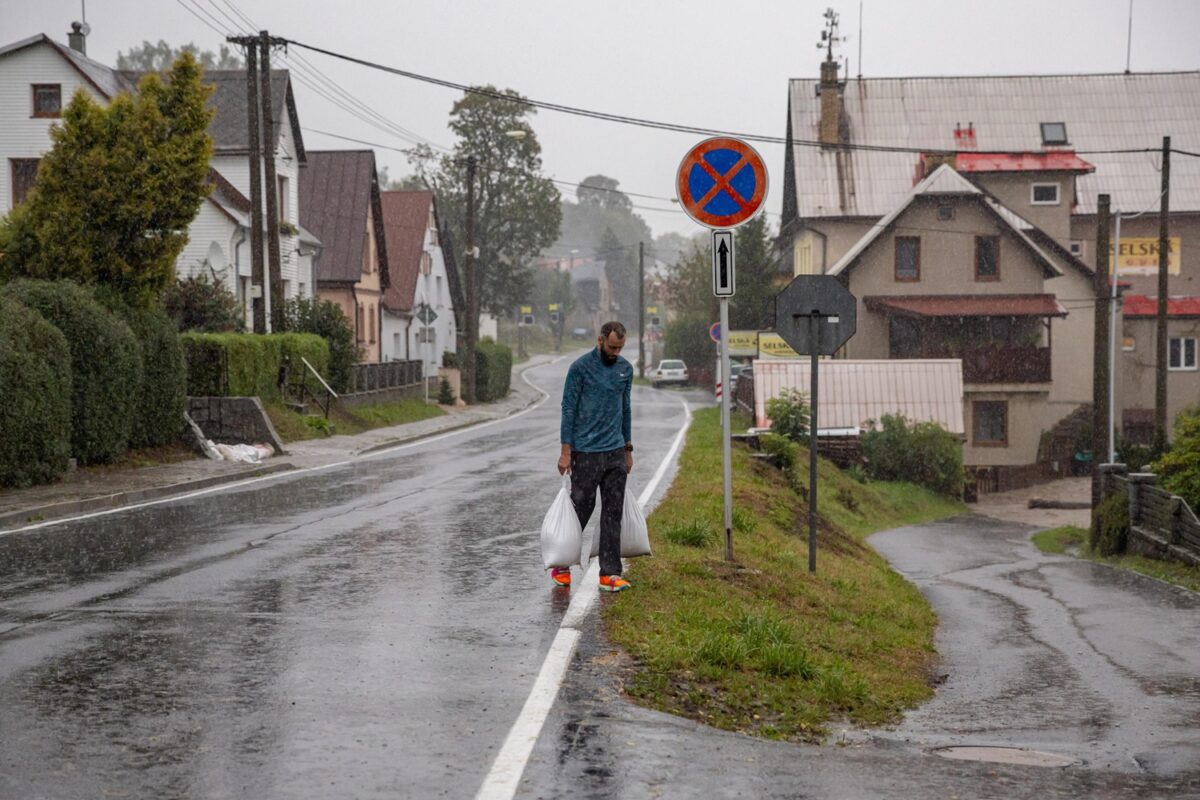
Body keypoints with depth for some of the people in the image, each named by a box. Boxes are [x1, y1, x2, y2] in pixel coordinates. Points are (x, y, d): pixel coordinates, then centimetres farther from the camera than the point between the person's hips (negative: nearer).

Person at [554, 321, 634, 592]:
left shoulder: (626, 369, 8)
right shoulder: (580, 367, -9)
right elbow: (568, 409, -9)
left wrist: (628, 449, 17)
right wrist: (565, 452, -12)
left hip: (616, 453, 5)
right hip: (586, 454, -5)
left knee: (613, 513, 1)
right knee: (580, 511, 2)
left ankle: (610, 573, 3)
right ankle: (560, 567, 19)